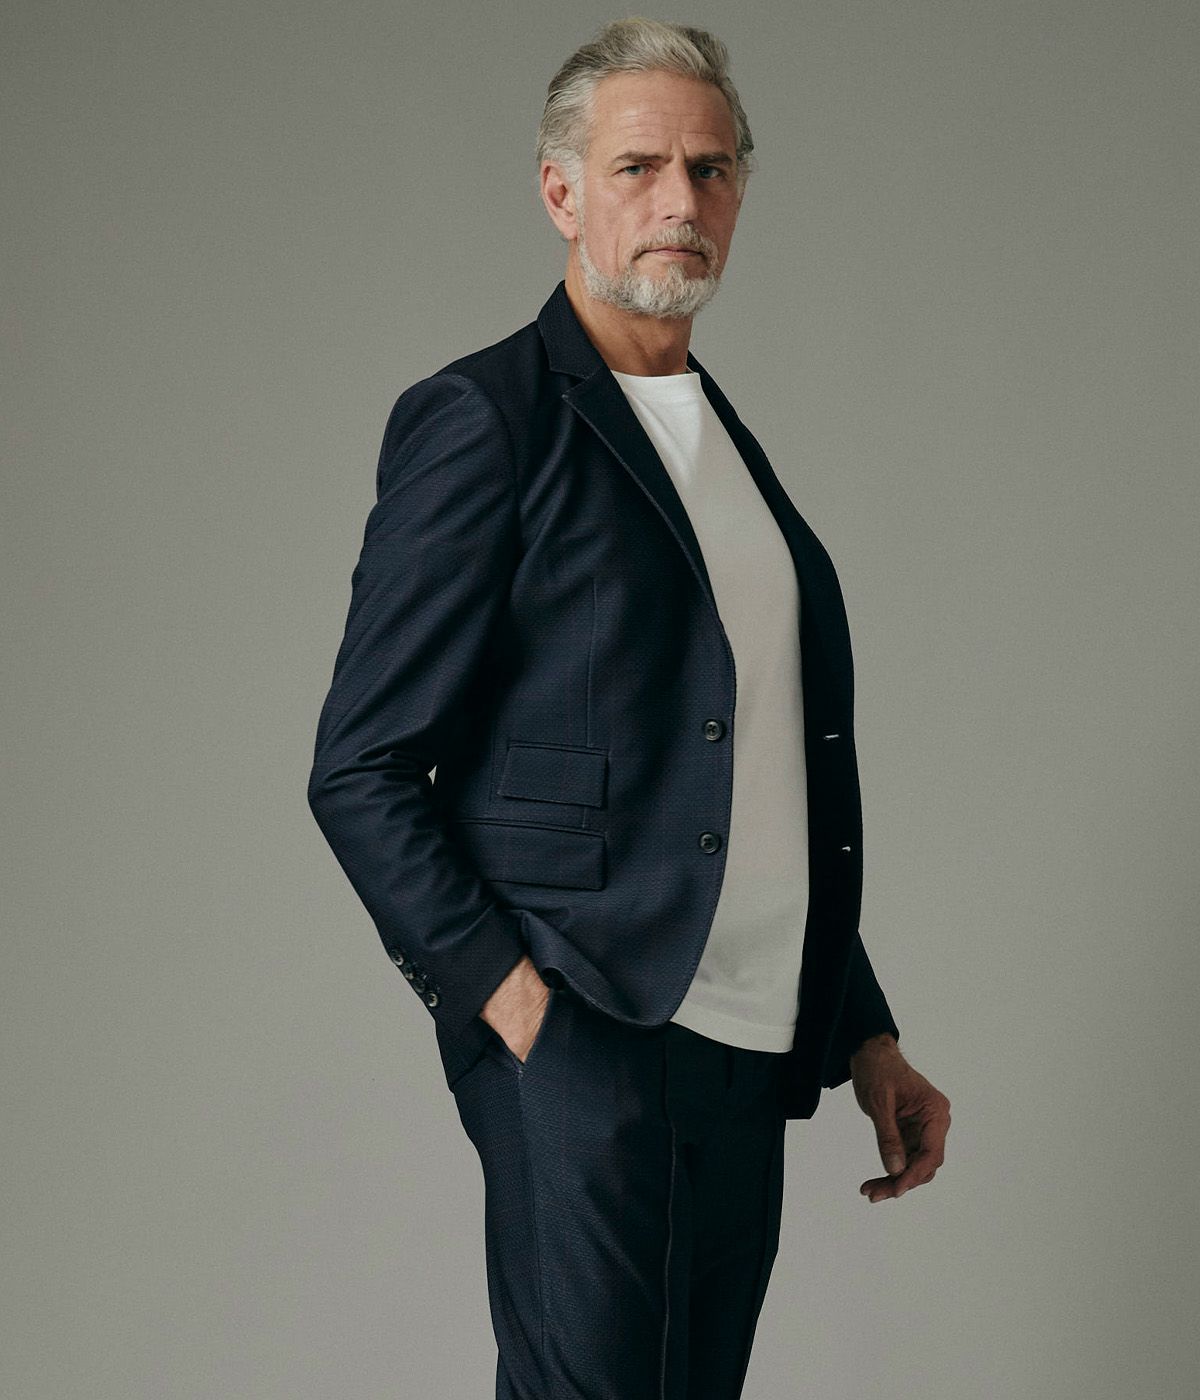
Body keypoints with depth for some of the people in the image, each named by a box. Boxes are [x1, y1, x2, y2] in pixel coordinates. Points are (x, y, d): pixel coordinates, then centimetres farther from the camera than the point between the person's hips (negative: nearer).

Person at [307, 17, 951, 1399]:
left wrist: (863, 1031, 17)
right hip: (583, 1040, -7)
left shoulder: (727, 443, 18)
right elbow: (360, 771, -9)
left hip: (747, 1066, 7)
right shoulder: (482, 419, -5)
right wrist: (509, 1000, -16)